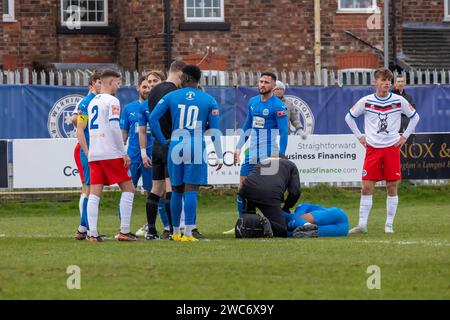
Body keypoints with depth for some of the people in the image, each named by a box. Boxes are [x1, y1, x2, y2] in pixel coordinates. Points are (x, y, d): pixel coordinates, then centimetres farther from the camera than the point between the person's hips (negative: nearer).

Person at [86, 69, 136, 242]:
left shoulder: (92, 102, 17)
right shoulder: (112, 101, -7)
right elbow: (114, 128, -15)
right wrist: (124, 153, -12)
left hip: (94, 155, 7)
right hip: (111, 153, -7)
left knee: (95, 193, 3)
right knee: (128, 189, 2)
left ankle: (93, 233, -4)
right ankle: (124, 231, -3)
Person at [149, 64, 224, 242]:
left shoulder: (171, 97, 6)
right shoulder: (209, 101, 5)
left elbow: (153, 118, 0)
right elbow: (215, 130, 1)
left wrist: (163, 141, 8)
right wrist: (219, 157, 4)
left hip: (176, 147, 1)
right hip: (196, 148, -1)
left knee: (177, 191, 12)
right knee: (191, 191, -4)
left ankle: (176, 232, 20)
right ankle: (188, 233, -12)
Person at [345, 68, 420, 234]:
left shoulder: (399, 101, 0)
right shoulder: (366, 101, -1)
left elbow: (414, 117, 14)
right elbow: (349, 117, 12)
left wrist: (405, 136, 7)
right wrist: (360, 136, 7)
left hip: (392, 148, 0)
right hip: (372, 148, 0)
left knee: (392, 186, 0)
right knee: (366, 187, -5)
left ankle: (389, 225, 9)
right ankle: (362, 225, -1)